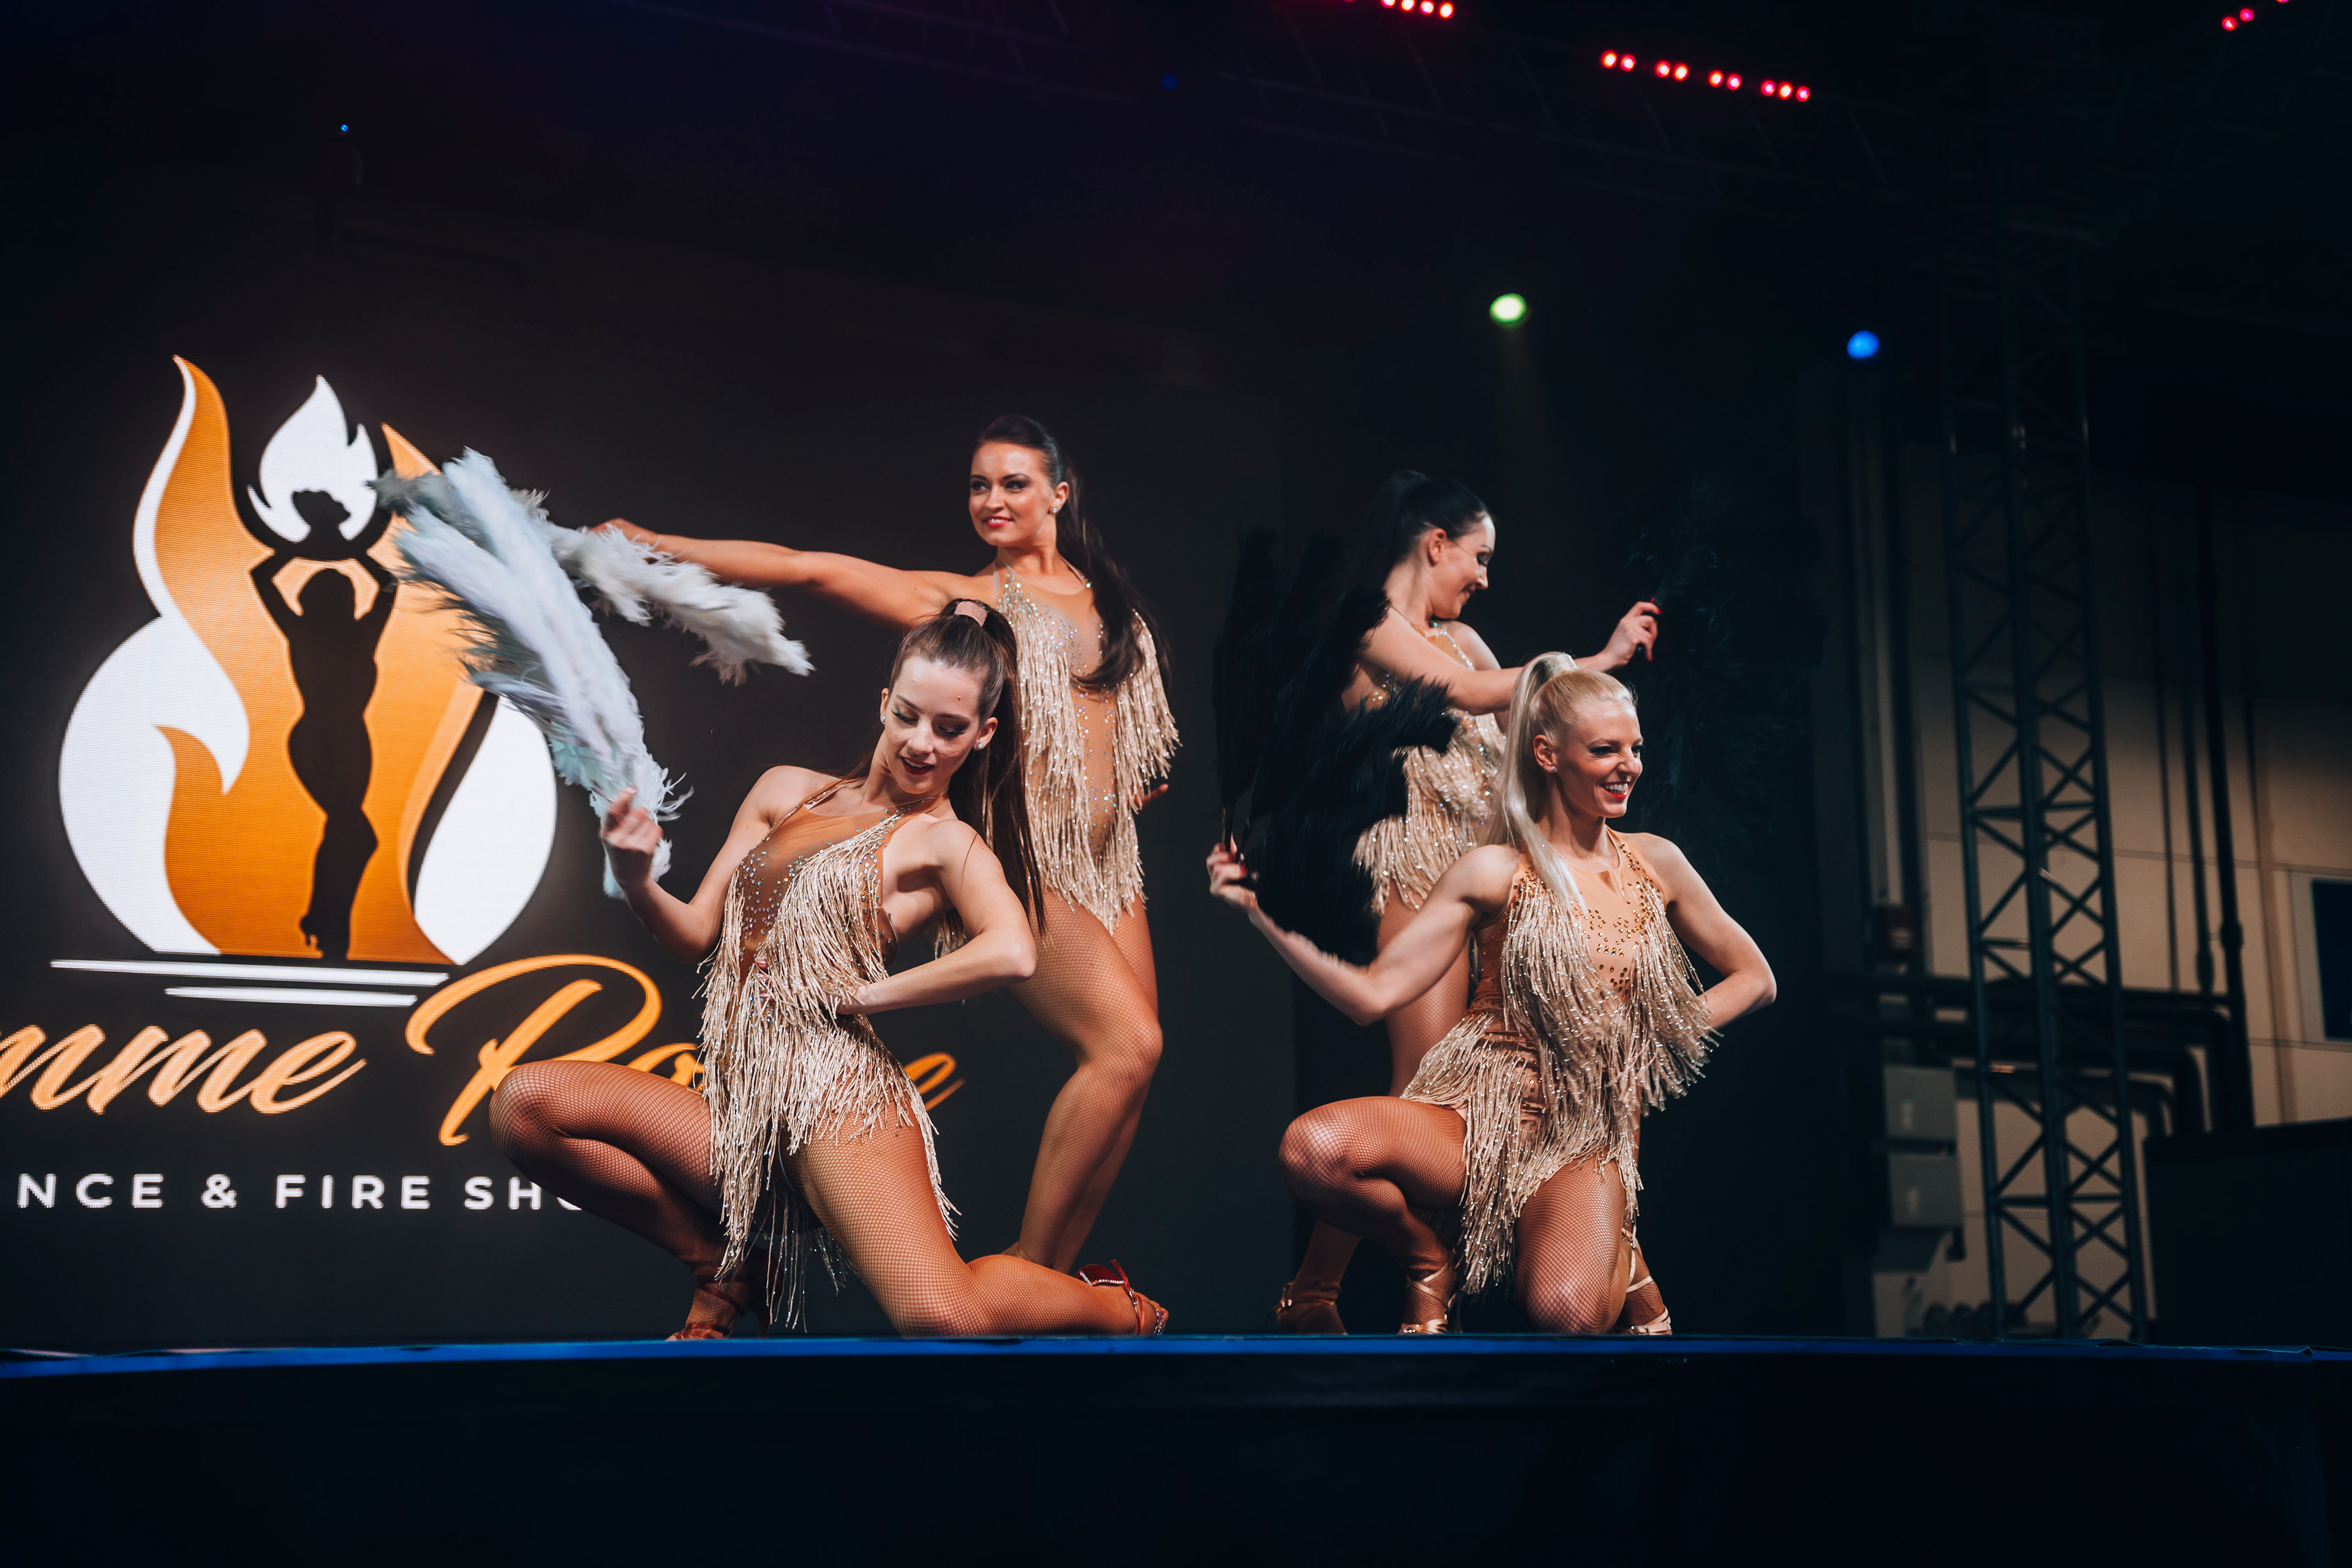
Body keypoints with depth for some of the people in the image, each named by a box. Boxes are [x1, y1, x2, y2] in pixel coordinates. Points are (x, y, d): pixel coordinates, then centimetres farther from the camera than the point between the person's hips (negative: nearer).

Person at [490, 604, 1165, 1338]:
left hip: (836, 1090, -6)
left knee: (942, 1319, -29)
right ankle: (723, 1262, 6)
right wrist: (635, 878, -5)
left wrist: (859, 995, -12)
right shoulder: (786, 791, 19)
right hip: (736, 1106, 6)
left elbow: (1013, 953, -19)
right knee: (524, 1102, -15)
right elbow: (695, 934, 17)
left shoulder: (948, 843, 3)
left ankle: (1107, 1304, 7)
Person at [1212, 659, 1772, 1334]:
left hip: (1589, 1138, 0)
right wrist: (1265, 913, -14)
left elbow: (1754, 978, 19)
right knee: (1312, 1148, -32)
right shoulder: (1494, 874, 0)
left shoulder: (1654, 862, 9)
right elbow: (1374, 993, -5)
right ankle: (1432, 1254, 0)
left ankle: (1611, 1256, 7)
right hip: (1480, 1119, 0)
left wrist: (1654, 1037, 5)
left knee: (1567, 1313, -33)